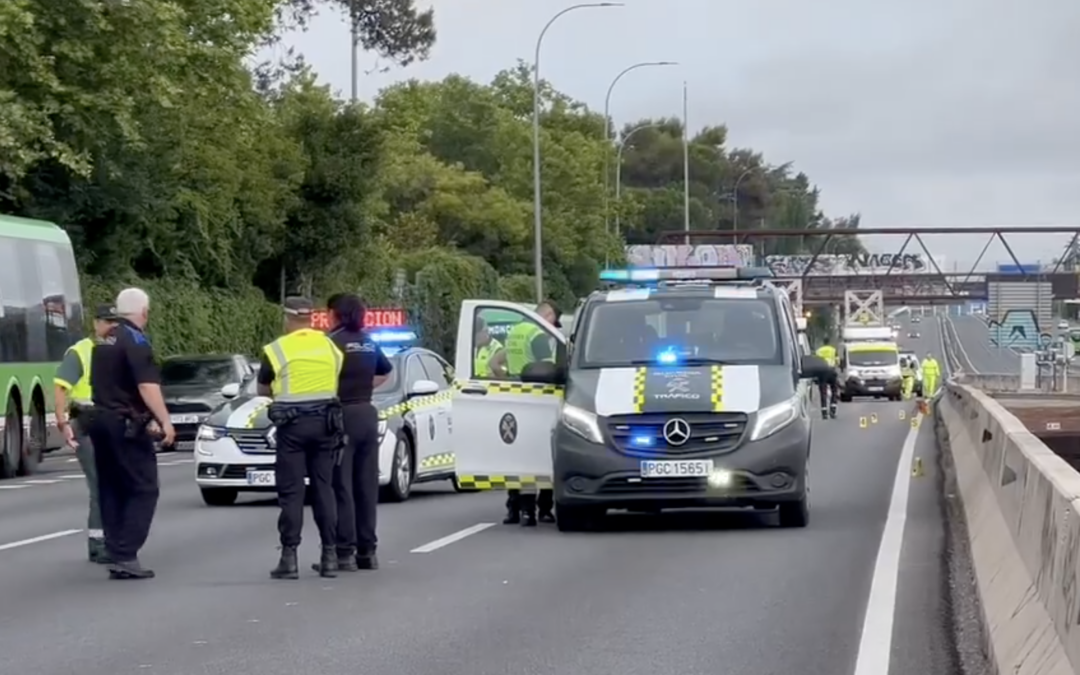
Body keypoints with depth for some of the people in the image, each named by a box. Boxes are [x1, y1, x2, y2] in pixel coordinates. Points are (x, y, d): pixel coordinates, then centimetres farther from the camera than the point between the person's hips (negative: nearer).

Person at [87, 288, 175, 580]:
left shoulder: (103, 342, 15)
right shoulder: (135, 340, -11)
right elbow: (147, 386, -21)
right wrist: (164, 422, -22)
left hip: (100, 420, 9)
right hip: (125, 424, -8)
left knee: (111, 490, 10)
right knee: (143, 489, -6)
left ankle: (115, 555, 9)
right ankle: (126, 556, -14)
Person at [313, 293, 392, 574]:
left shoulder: (333, 342, -10)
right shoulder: (369, 343, 12)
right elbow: (386, 372, 29)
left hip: (342, 415, -7)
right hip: (367, 414, 7)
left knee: (341, 487, -5)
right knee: (366, 485, 10)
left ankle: (344, 553, -7)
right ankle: (367, 551, 13)